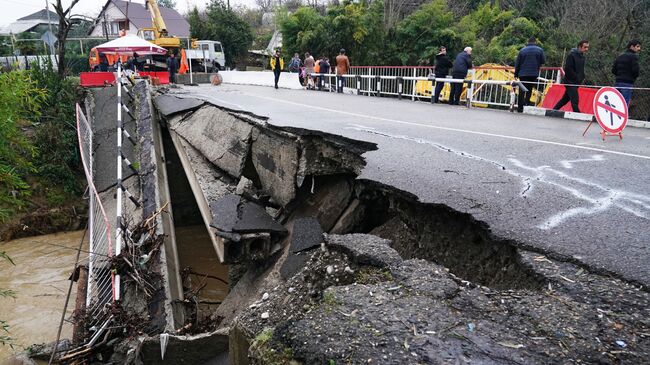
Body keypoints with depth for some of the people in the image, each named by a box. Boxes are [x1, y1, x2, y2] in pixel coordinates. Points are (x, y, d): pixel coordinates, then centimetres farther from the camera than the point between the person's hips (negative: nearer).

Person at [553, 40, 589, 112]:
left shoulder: (582, 56, 14)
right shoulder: (572, 55, -12)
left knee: (565, 99, 13)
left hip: (576, 82, 9)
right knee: (575, 100, -13)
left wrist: (581, 78, 8)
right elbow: (568, 69, -18)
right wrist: (577, 78, -15)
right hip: (570, 82, -9)